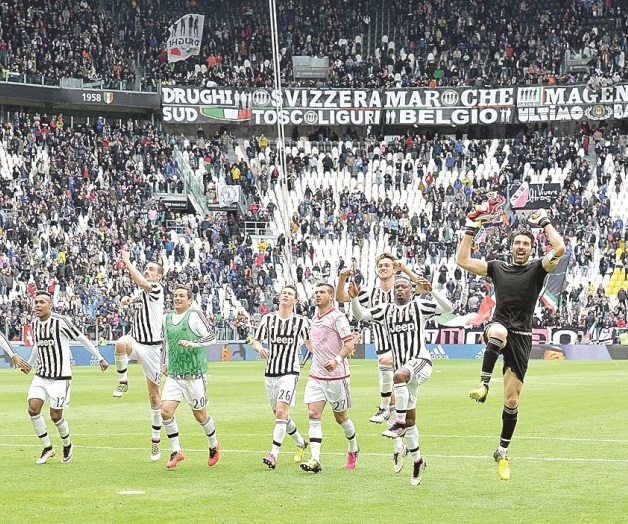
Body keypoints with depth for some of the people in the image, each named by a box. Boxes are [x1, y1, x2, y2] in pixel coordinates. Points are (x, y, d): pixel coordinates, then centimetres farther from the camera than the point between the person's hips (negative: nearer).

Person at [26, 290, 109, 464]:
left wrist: (100, 359, -2)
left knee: (55, 415, -4)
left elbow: (82, 339, -6)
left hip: (60, 377, -6)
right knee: (33, 409, -10)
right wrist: (29, 364, 42)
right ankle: (48, 448, 6)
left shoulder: (61, 322, -14)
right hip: (41, 376, 6)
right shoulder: (34, 324, 6)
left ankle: (67, 445, 25)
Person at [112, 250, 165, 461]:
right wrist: (128, 299, 11)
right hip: (135, 340, 5)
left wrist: (127, 261, -18)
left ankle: (156, 440, 13)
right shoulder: (142, 290, 12)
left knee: (154, 396, 3)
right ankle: (122, 382, -14)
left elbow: (141, 282, -28)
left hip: (151, 347, -5)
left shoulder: (157, 288, -8)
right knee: (121, 344, -36)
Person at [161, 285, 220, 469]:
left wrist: (193, 343, -27)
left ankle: (214, 446, 33)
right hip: (174, 376, 5)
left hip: (195, 375, -5)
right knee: (166, 411, -12)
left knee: (200, 415, 6)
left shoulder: (195, 315, -8)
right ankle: (176, 452, 1)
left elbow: (211, 335, -14)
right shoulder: (167, 318, 10)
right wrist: (165, 362, 20)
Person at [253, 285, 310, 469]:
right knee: (280, 414, 12)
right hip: (270, 372, 4)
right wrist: (260, 348, -15)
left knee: (281, 411, -18)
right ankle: (301, 443, 37)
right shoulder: (268, 319, 6)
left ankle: (273, 455, -21)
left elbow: (310, 343, 14)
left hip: (290, 372, -4)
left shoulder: (301, 321, 1)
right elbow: (256, 342, 9)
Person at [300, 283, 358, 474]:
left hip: (336, 376, -6)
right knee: (313, 415, -9)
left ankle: (353, 449, 34)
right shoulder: (314, 319, 13)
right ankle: (315, 460, -17)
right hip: (316, 376, 6)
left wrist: (337, 360, -32)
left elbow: (350, 344, -16)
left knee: (340, 417, 8)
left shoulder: (337, 318, -10)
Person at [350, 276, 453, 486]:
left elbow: (448, 308, -8)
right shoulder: (385, 310, 14)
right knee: (410, 417, 9)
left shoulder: (419, 306, 3)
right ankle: (417, 460, 21)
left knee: (400, 375, -39)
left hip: (420, 361, -5)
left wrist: (431, 290, -21)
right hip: (402, 368, 5)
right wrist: (354, 298, -16)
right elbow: (360, 314, 3)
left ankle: (400, 424, -33)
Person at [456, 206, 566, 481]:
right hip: (497, 329, 0)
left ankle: (502, 453, 15)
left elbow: (559, 249, -14)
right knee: (498, 331, -42)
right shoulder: (497, 268, 10)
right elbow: (462, 260, 7)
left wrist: (545, 222, -4)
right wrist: (472, 227, 4)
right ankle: (483, 385, -32)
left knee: (512, 400, 1)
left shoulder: (537, 269, 4)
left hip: (521, 338, 0)